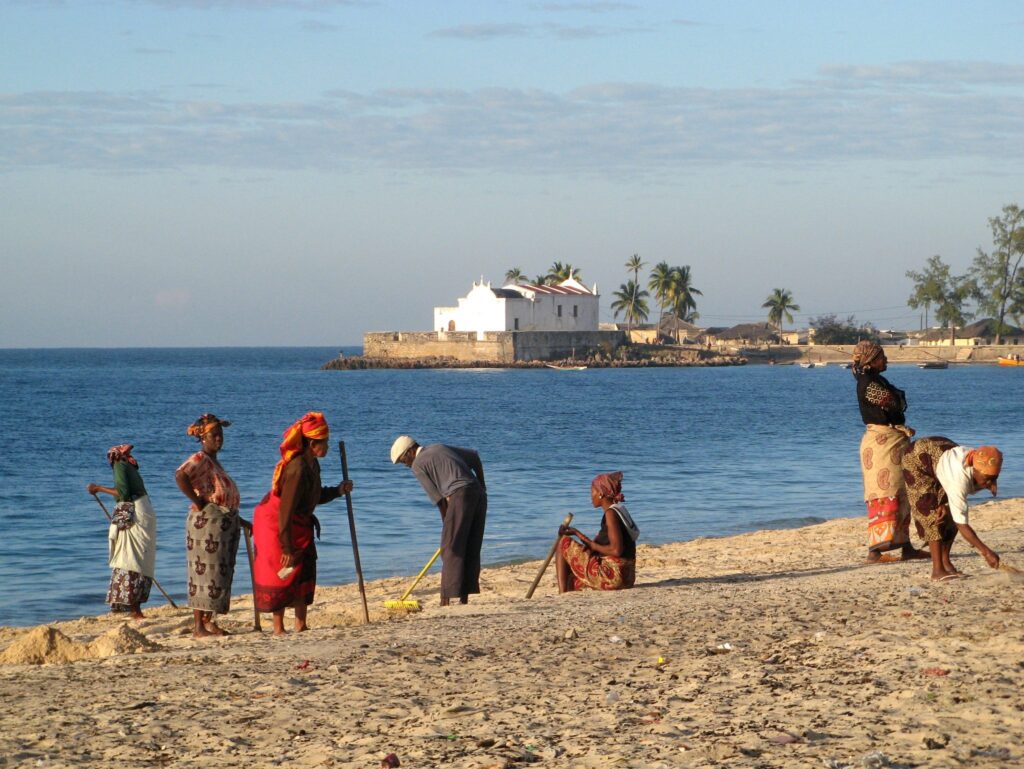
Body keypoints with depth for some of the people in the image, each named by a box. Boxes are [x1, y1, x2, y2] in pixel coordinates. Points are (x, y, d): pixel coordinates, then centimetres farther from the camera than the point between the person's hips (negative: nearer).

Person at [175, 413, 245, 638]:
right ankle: (198, 626, -8)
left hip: (225, 523, 10)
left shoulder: (214, 461, 19)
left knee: (220, 573, 11)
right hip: (207, 520, -10)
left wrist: (239, 521, 27)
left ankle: (207, 621, 17)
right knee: (205, 571, -9)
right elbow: (180, 476, -31)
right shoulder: (200, 459, -11)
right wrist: (197, 501, -22)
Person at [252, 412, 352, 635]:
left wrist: (338, 490, 1)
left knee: (304, 573, 8)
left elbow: (315, 496, 17)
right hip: (275, 526, -10)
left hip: (297, 526, 10)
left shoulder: (311, 464, 3)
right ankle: (278, 629, 4)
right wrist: (287, 548, -26)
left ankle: (301, 625, 13)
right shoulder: (298, 469, -28)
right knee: (283, 576, -4)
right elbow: (285, 511, -28)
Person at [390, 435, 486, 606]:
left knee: (451, 549, -7)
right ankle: (464, 597, 9)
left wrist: (447, 525, 6)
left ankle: (447, 598, -11)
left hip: (460, 495, -8)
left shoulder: (418, 465, 2)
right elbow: (474, 456, 30)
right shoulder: (440, 448, 25)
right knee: (471, 550, 9)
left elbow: (438, 497, -1)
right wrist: (482, 484, 36)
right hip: (478, 494, 8)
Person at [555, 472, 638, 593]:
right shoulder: (619, 510, 16)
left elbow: (616, 550, -22)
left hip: (612, 575, -10)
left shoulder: (611, 513, -13)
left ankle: (562, 595, -3)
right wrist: (577, 533, 6)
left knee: (563, 544, 2)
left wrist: (591, 545, -7)